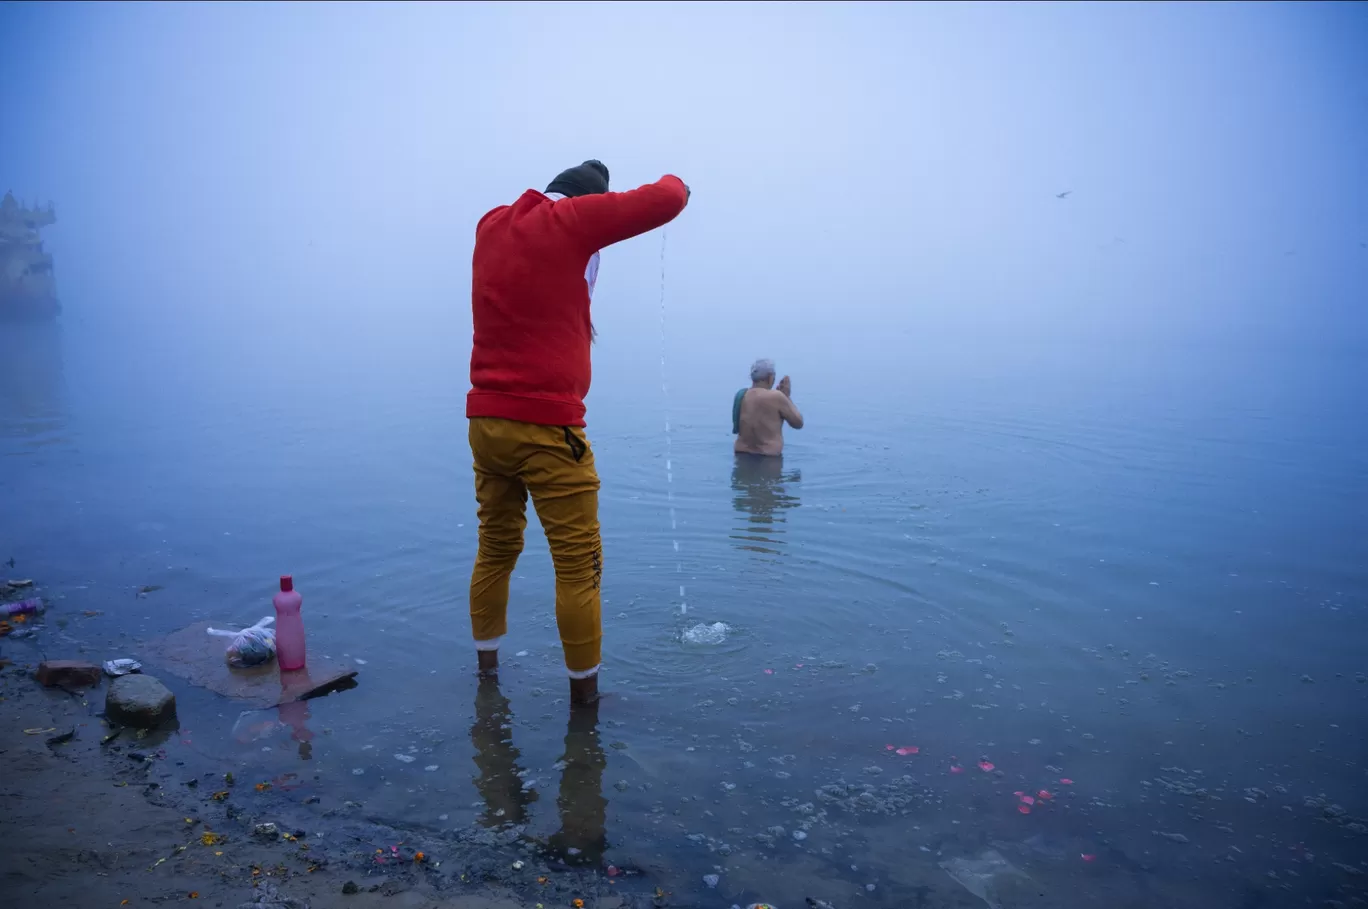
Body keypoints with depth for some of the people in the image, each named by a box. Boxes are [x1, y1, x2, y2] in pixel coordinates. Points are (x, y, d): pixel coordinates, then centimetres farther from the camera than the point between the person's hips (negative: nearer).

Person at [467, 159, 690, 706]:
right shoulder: (570, 219, -6)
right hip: (546, 426, -7)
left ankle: (487, 666, 32)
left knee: (495, 549, 20)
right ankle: (584, 692, 8)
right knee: (578, 566, 1)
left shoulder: (492, 226, 13)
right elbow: (667, 202, -7)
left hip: (485, 421, 8)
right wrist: (675, 183, 15)